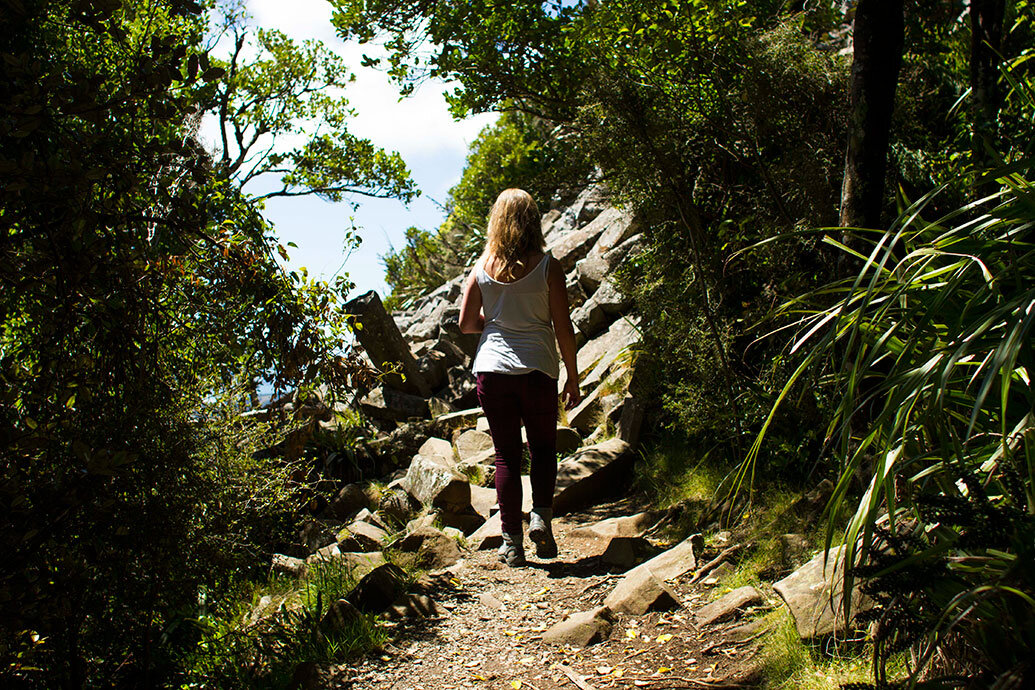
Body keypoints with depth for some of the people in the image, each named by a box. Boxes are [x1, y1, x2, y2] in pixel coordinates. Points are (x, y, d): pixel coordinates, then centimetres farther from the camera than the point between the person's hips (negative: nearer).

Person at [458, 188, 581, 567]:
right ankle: (540, 515, -2)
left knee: (506, 455, 9)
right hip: (537, 368, -2)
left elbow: (466, 323, 6)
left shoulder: (482, 267, 3)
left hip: (490, 368, 2)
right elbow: (563, 329, -4)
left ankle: (512, 540, 11)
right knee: (543, 448, 17)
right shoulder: (547, 266, -5)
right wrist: (573, 377, 4)